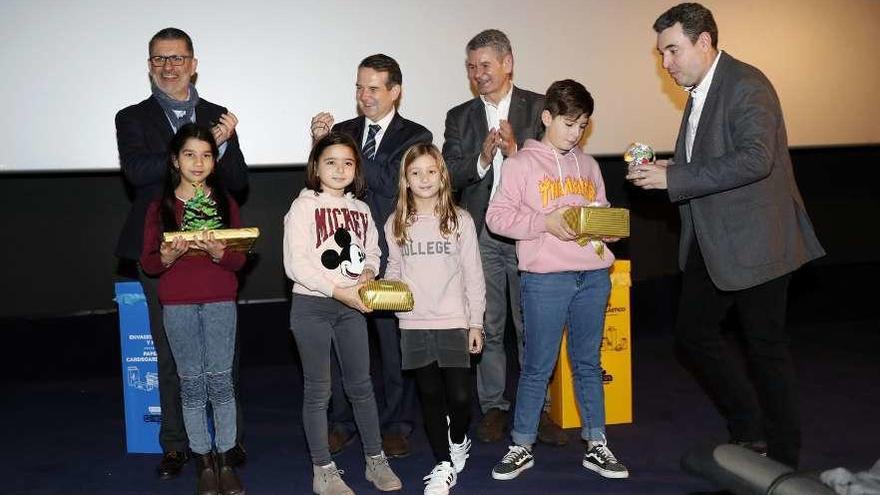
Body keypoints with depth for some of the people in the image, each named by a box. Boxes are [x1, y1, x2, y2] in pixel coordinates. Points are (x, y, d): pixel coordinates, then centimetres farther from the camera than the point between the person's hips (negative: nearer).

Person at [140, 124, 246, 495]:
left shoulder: (225, 203, 5)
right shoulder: (160, 207, 4)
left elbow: (239, 259, 1)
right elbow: (148, 262, 3)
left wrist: (218, 251, -20)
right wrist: (167, 257, -18)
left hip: (220, 302, 0)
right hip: (177, 305, 0)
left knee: (220, 380, 0)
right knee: (191, 382, 4)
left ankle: (225, 461, 12)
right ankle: (205, 463, 15)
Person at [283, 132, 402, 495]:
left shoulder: (360, 210, 10)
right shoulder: (304, 206, -7)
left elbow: (372, 251, 16)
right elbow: (296, 264, -14)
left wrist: (367, 273, -7)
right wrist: (338, 291, -19)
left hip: (350, 305, 5)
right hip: (312, 305, -4)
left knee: (361, 384, 11)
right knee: (318, 390, 4)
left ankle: (375, 461, 24)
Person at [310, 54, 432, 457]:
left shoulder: (415, 137, -1)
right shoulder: (343, 130, 11)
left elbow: (391, 180, -17)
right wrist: (322, 144, -11)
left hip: (391, 256, -3)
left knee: (395, 342, 8)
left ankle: (396, 425, 22)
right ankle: (342, 423, 23)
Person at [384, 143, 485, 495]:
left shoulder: (460, 220, 0)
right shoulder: (396, 224, 5)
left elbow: (473, 275, 1)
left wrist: (476, 322, -1)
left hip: (454, 321, -2)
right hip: (415, 323, 2)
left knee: (459, 394, -4)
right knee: (430, 394, 8)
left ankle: (458, 441, 29)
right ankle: (444, 466, 22)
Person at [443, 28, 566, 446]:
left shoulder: (540, 108, 3)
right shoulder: (459, 117, 9)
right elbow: (449, 176, 1)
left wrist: (516, 150, -20)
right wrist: (482, 158, -17)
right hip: (480, 234, 2)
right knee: (487, 326, 9)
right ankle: (493, 407, 20)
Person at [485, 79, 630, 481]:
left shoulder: (588, 165, 16)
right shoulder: (522, 164, 0)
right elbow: (497, 215, -6)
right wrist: (545, 223, -17)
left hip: (593, 275, 5)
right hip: (546, 279, -4)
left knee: (589, 363, 12)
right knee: (538, 367, 3)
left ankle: (596, 446, 22)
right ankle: (522, 447, 17)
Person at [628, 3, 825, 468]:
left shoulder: (746, 84, -15)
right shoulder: (699, 93, 13)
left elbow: (755, 158, -29)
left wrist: (674, 178, -27)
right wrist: (668, 169, 3)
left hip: (753, 241, -9)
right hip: (709, 244, 9)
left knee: (766, 346, 3)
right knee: (692, 334, 11)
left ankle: (782, 455, 21)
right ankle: (750, 431, 27)